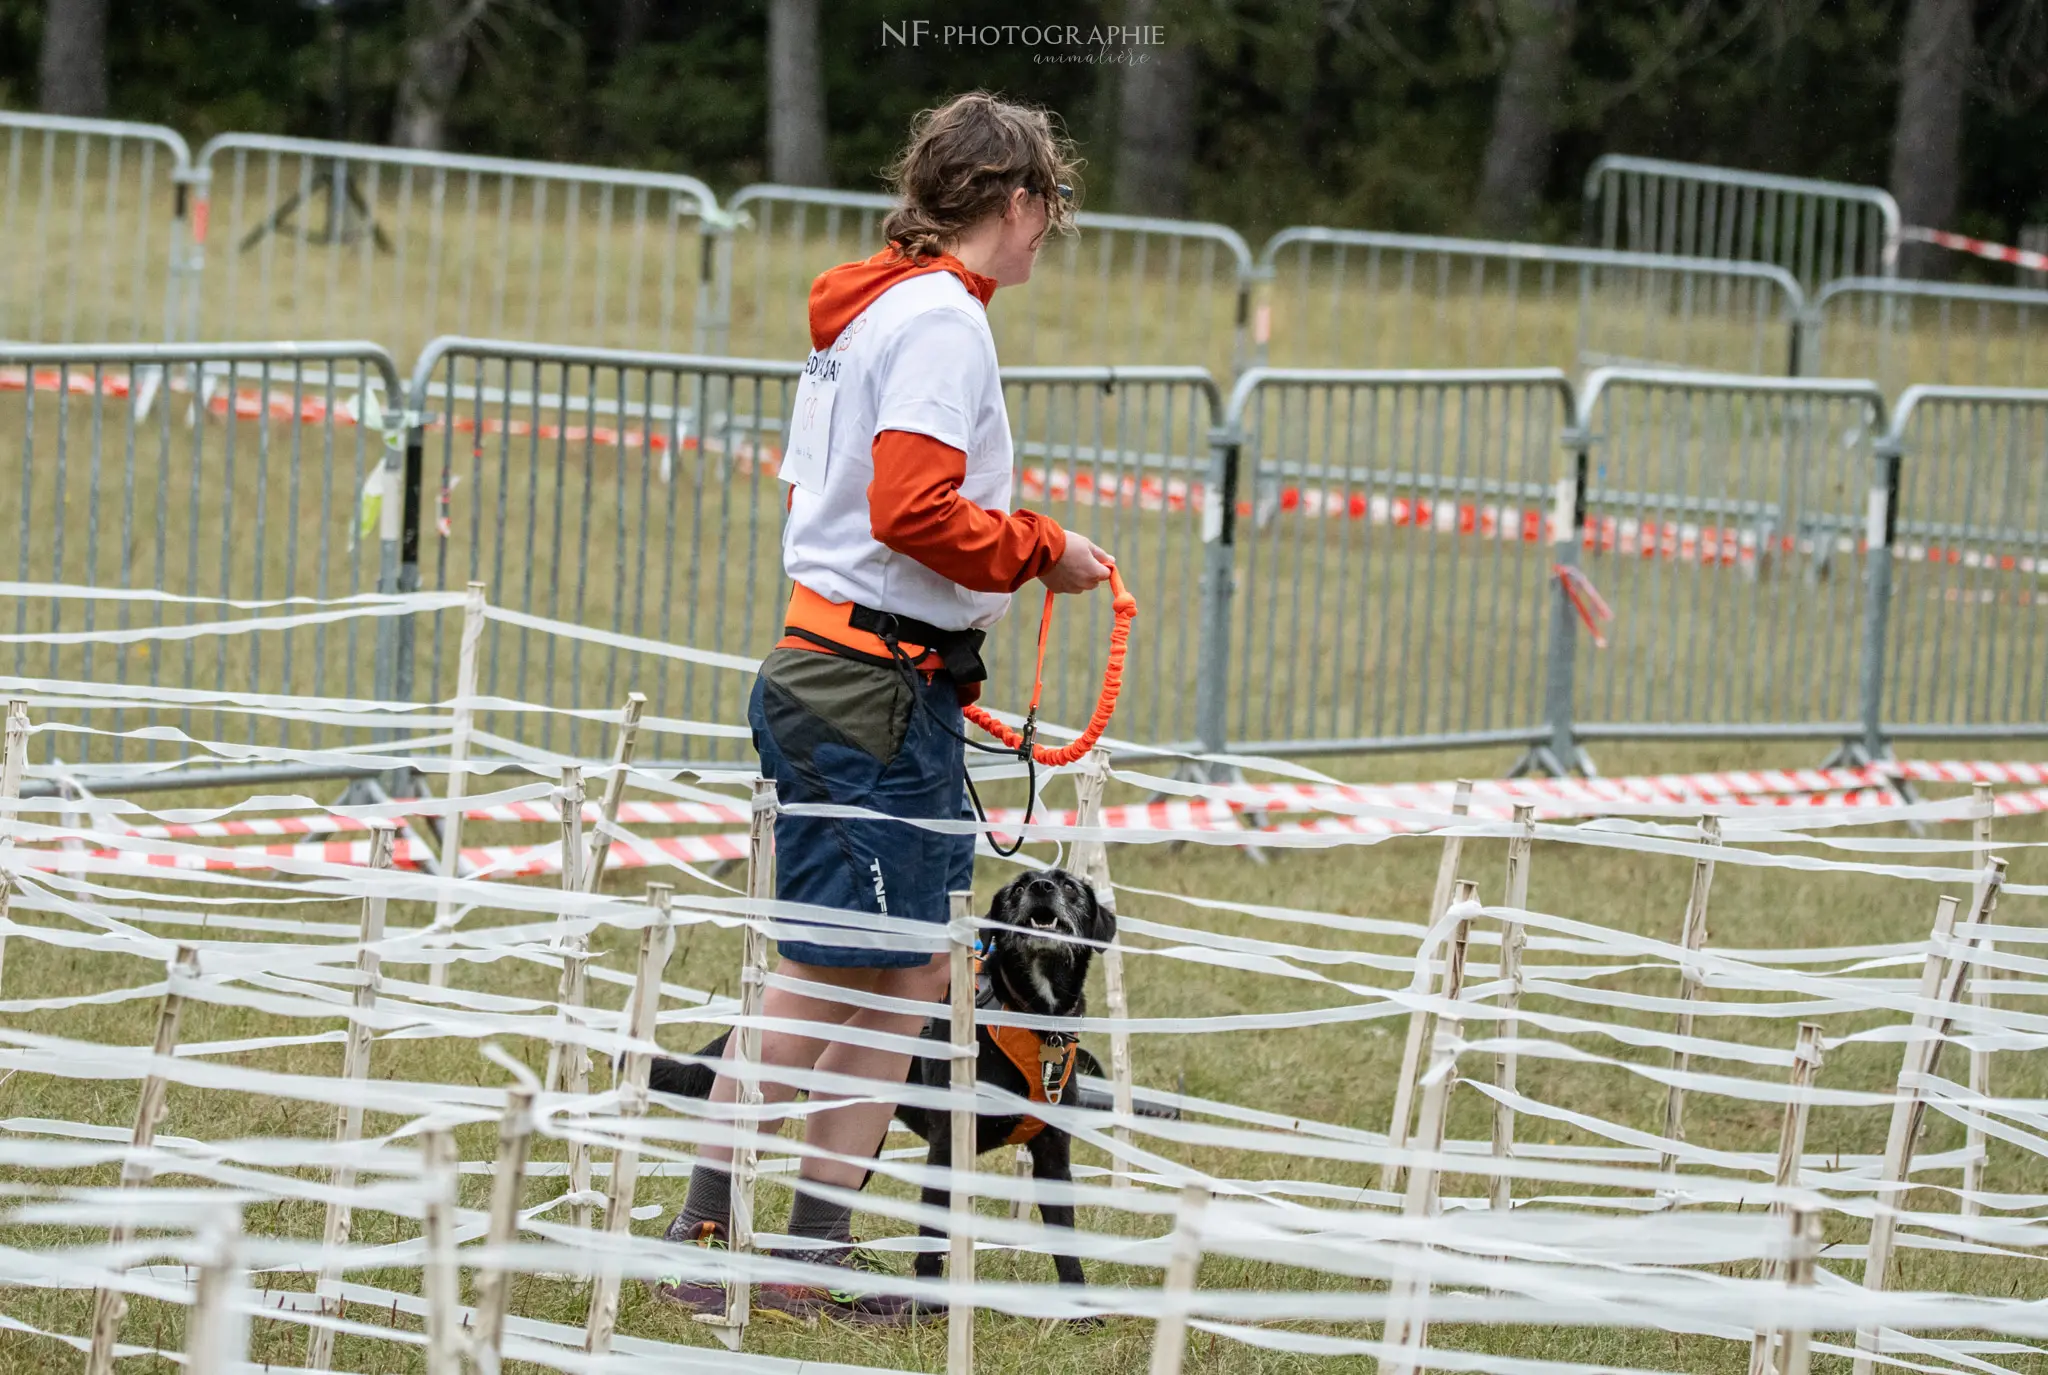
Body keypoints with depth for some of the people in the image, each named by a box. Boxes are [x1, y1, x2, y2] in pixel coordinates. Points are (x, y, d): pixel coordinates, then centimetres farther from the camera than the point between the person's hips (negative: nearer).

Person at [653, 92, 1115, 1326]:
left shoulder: (869, 309, 16)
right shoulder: (943, 316, -13)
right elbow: (912, 510, -23)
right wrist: (1043, 551, -10)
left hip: (835, 669, 10)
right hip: (878, 692, -10)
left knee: (907, 979, 12)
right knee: (821, 982, -6)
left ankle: (821, 1249, 13)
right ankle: (706, 1244, -4)